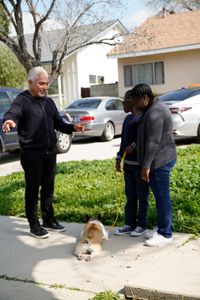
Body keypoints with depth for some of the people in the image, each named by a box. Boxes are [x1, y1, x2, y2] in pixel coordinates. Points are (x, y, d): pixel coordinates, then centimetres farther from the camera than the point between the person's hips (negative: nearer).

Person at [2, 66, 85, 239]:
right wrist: (9, 121, -52)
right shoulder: (22, 100, -9)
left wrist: (72, 128, 2)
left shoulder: (49, 102, 15)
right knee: (33, 189, 3)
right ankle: (34, 225, 13)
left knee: (48, 188, 15)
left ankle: (49, 220, 28)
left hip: (50, 152, 7)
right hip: (32, 154, -7)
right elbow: (12, 113, -29)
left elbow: (58, 123, 19)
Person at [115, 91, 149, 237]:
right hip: (128, 163, 8)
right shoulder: (128, 118, 13)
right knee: (130, 195, 13)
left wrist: (134, 146, -25)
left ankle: (142, 224, 13)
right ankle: (130, 224, 21)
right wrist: (119, 157, 15)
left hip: (140, 163, -7)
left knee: (142, 195, 4)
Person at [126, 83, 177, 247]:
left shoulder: (154, 113, -19)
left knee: (162, 197, -4)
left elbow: (153, 141, -24)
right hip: (161, 159, 11)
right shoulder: (156, 107, 15)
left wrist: (146, 165, -22)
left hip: (159, 161, -11)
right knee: (161, 196, 16)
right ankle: (163, 230, 26)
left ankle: (165, 234, 4)